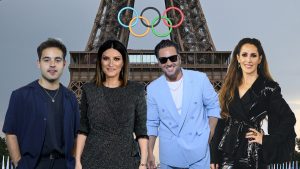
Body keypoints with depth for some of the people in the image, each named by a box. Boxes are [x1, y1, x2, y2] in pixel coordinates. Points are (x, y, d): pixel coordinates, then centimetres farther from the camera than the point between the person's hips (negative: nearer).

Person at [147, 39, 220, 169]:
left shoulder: (200, 79, -5)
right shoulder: (153, 89, -3)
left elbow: (213, 106, 5)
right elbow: (151, 123, 4)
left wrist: (210, 135, -2)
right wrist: (150, 153, 0)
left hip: (198, 152, -1)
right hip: (169, 156, 1)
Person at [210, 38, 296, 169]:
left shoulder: (268, 87, -7)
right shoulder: (230, 87, 7)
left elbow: (289, 119, -9)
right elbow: (222, 121, 7)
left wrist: (266, 141, -9)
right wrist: (214, 156, 4)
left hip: (252, 155, -4)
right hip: (227, 154, 4)